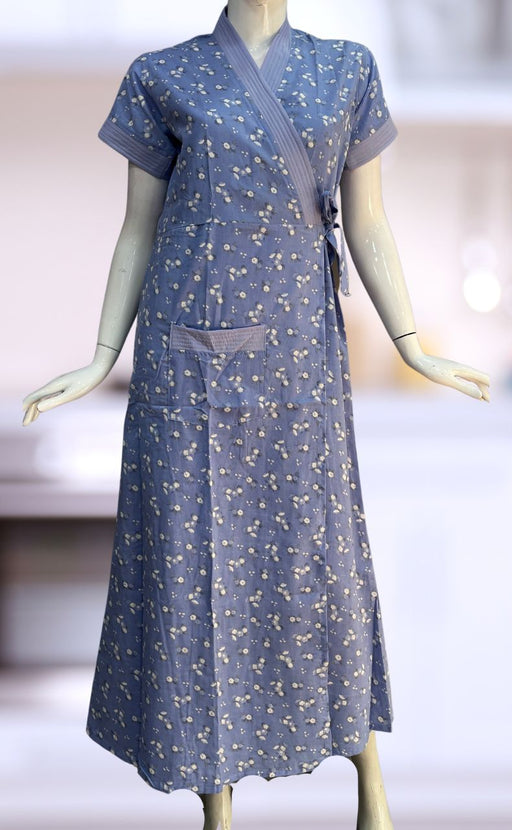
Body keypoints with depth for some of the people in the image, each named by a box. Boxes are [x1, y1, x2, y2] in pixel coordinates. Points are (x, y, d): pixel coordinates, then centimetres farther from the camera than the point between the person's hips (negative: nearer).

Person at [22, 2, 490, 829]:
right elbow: (138, 231, 6)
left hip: (299, 355, 1)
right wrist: (101, 362, 1)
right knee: (194, 558, 2)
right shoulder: (163, 78, 2)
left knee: (318, 552, 5)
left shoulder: (348, 71, 6)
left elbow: (367, 226, 8)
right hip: (188, 356, -1)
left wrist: (415, 350, 3)